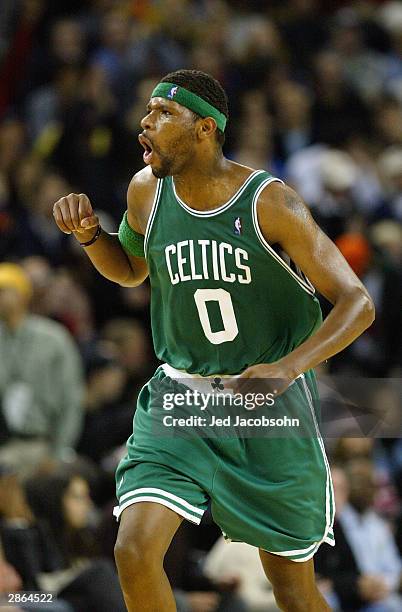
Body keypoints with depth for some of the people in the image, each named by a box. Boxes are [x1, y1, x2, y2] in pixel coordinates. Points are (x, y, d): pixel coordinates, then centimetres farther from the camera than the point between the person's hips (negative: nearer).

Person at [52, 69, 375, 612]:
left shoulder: (270, 203, -15)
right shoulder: (147, 191, -1)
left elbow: (356, 303, -16)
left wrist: (286, 369, -31)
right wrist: (87, 232, -1)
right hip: (178, 397, 3)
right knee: (135, 550, -19)